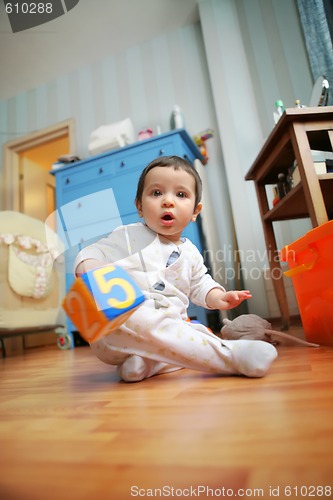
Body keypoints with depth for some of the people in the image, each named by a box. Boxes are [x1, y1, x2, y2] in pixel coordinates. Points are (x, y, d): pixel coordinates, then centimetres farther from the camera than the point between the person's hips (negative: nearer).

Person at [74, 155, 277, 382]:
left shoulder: (190, 252, 15)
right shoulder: (129, 236, -1)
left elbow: (199, 283, 27)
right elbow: (92, 253, -3)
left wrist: (217, 296, 5)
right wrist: (89, 267, -28)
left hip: (169, 327, 7)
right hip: (117, 327, -7)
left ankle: (144, 363, -21)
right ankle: (231, 355, -34)